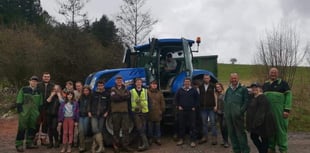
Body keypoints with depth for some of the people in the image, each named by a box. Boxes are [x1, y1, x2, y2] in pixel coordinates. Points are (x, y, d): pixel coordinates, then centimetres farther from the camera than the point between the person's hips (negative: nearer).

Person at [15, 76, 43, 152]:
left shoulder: (38, 92, 12)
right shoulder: (23, 90, 0)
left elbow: (40, 104, 16)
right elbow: (19, 102, -3)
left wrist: (39, 112, 11)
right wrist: (20, 111, -10)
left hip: (34, 114, 5)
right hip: (24, 113, -4)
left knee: (32, 129, 9)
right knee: (22, 129, -5)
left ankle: (29, 143, 21)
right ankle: (19, 145, 2)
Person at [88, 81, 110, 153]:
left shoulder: (107, 94, 1)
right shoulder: (94, 94, 6)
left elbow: (109, 104, 2)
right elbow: (90, 103, 10)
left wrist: (106, 112, -7)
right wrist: (89, 111, 2)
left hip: (102, 115, 0)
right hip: (94, 115, 0)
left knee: (99, 130, 3)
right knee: (95, 129, -13)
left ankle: (94, 146, 15)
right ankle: (101, 146, -10)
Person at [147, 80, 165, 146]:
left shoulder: (160, 93, 11)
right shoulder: (147, 92, 0)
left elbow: (162, 103, 11)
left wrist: (162, 110, 4)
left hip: (157, 113, 2)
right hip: (149, 113, -2)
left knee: (157, 126, 7)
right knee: (150, 126, 4)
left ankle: (157, 138, 16)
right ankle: (150, 138, 16)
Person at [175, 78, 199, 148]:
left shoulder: (194, 90, 3)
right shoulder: (180, 90, 7)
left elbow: (197, 99, 5)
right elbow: (176, 99, 13)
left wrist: (195, 107, -3)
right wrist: (178, 106, 3)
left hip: (191, 111, -2)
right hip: (182, 110, 2)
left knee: (192, 126, -2)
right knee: (181, 125, 7)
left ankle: (193, 141, 4)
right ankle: (181, 139, 19)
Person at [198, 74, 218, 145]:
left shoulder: (212, 86, 2)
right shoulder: (200, 87, 10)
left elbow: (215, 96, 0)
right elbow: (198, 96, 9)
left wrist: (216, 105, -6)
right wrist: (198, 106, 3)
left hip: (211, 107, -3)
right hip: (203, 108, 3)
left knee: (213, 123, -2)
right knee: (204, 123, 8)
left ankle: (214, 137, 3)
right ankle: (205, 137, 16)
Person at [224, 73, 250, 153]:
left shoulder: (243, 89, 3)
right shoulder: (228, 90, 19)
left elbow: (246, 101, -5)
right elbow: (225, 101, 24)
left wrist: (241, 111, -15)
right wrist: (225, 111, 11)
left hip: (237, 115, -5)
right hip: (228, 115, 6)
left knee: (240, 133, -5)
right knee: (231, 133, 8)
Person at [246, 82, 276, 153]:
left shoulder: (262, 98, -17)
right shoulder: (254, 97, 13)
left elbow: (261, 111, -24)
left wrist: (258, 122, -28)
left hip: (262, 122, -10)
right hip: (256, 122, 10)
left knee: (264, 138, 2)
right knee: (253, 136, 15)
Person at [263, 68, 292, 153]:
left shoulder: (283, 83, -1)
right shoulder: (265, 84, 14)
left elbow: (288, 96, -7)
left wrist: (287, 110, -15)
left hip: (279, 110, -5)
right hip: (267, 111, 5)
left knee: (281, 129, -3)